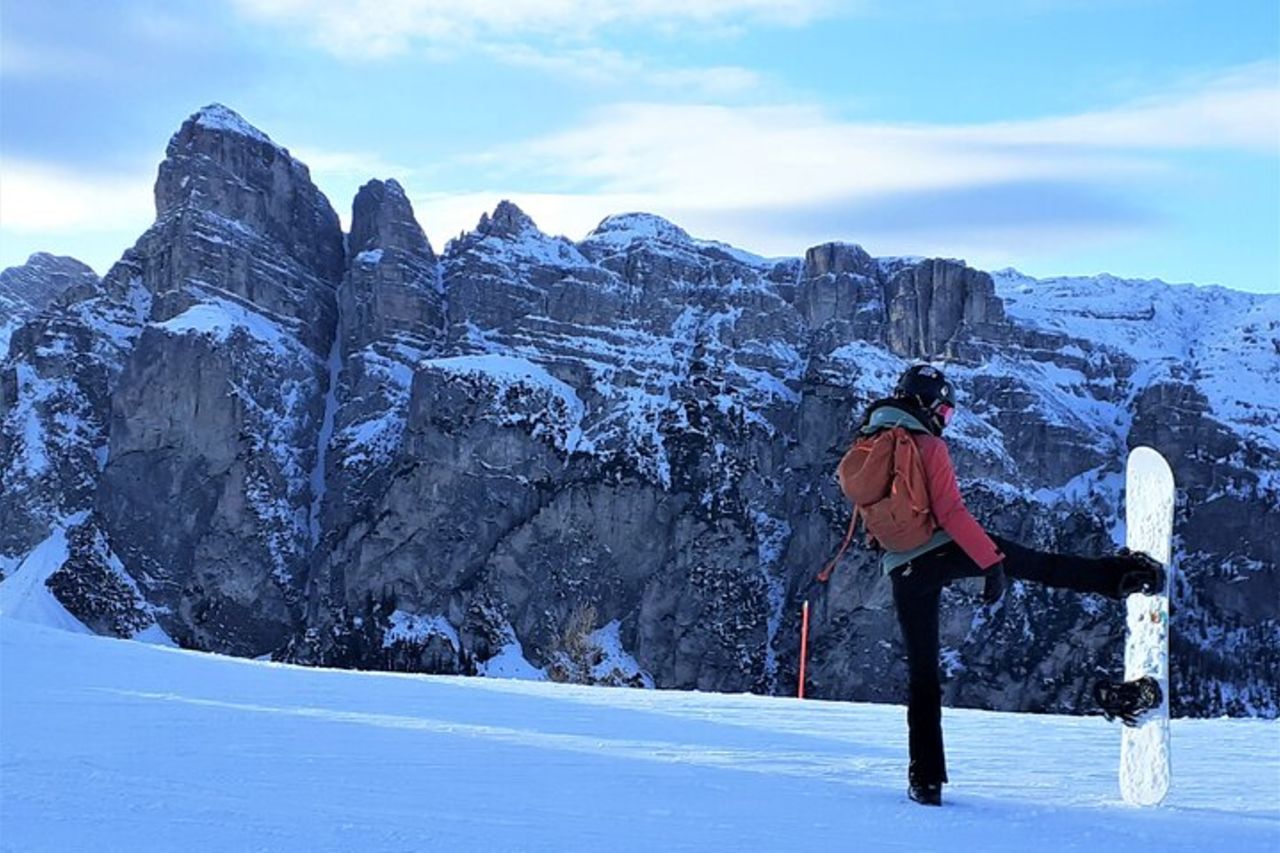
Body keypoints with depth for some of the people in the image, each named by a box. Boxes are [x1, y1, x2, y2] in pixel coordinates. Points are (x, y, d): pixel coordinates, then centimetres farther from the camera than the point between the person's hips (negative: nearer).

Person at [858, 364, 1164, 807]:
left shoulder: (865, 443, 10)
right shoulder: (926, 444, -9)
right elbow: (950, 512, -16)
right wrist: (992, 562, -16)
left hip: (904, 570, 5)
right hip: (946, 548, -5)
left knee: (922, 672, 8)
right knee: (1040, 565, 13)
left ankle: (926, 780, 7)